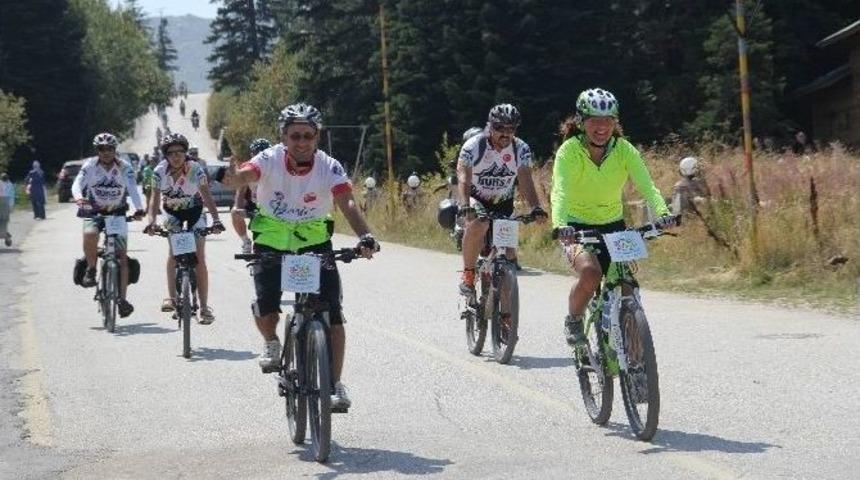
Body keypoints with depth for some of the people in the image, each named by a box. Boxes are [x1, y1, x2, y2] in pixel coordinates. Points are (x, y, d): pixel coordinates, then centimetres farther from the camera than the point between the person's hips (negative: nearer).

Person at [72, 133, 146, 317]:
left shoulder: (124, 167, -11)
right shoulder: (90, 165, -10)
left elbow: (132, 188, -24)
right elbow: (77, 184, -23)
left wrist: (138, 208, -43)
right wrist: (78, 198, -47)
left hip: (117, 213, 1)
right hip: (93, 212, 0)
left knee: (122, 257, -8)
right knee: (90, 234, -34)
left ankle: (122, 299, -4)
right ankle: (91, 269, -10)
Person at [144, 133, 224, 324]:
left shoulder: (196, 170, -25)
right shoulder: (160, 172, -21)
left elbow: (207, 196, -28)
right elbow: (155, 199, -21)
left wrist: (216, 220, -41)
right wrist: (151, 222, -38)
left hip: (194, 211, -2)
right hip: (172, 212, 2)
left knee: (199, 258, -9)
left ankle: (204, 306, -6)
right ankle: (171, 297, -21)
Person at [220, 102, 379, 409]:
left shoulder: (329, 168, -17)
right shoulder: (270, 160, -17)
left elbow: (347, 202, -31)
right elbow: (246, 175, -37)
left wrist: (364, 237, -50)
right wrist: (232, 178, -63)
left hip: (315, 242, 0)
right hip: (271, 242, 0)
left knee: (332, 314, -11)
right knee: (265, 309, -18)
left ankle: (335, 384, -2)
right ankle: (271, 342, 17)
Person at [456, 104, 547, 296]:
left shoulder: (521, 150, -14)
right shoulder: (473, 146, -21)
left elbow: (526, 181, -23)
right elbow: (463, 178, -33)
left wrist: (536, 208, -40)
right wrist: (465, 205, -51)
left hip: (503, 204, 3)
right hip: (476, 200, -3)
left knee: (509, 254, -6)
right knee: (479, 224, -36)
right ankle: (468, 274, -19)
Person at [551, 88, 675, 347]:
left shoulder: (624, 150, -11)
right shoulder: (569, 151, -19)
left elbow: (646, 185, -24)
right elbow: (560, 192, -33)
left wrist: (662, 213, -44)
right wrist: (560, 226, -52)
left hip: (612, 225, 3)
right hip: (577, 226, -3)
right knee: (590, 272, -29)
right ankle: (573, 320, -2)